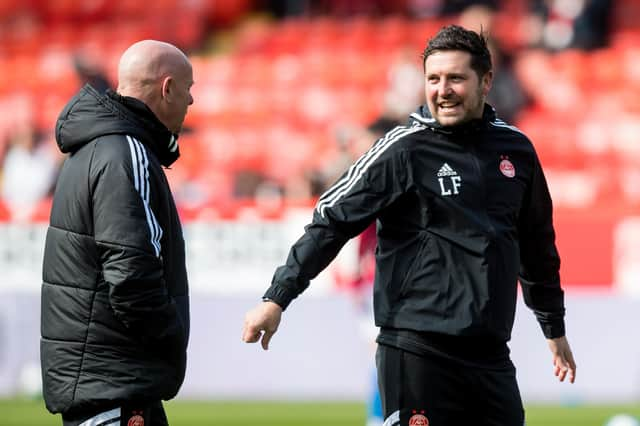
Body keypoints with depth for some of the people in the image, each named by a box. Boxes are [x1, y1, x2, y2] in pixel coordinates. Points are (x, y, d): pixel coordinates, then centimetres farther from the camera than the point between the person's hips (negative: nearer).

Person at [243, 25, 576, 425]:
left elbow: (537, 244, 22)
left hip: (490, 357, 5)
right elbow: (333, 220, -6)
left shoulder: (515, 148, 10)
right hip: (418, 351, -5)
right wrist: (277, 298, -12)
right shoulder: (404, 149, -4)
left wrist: (556, 330, 29)